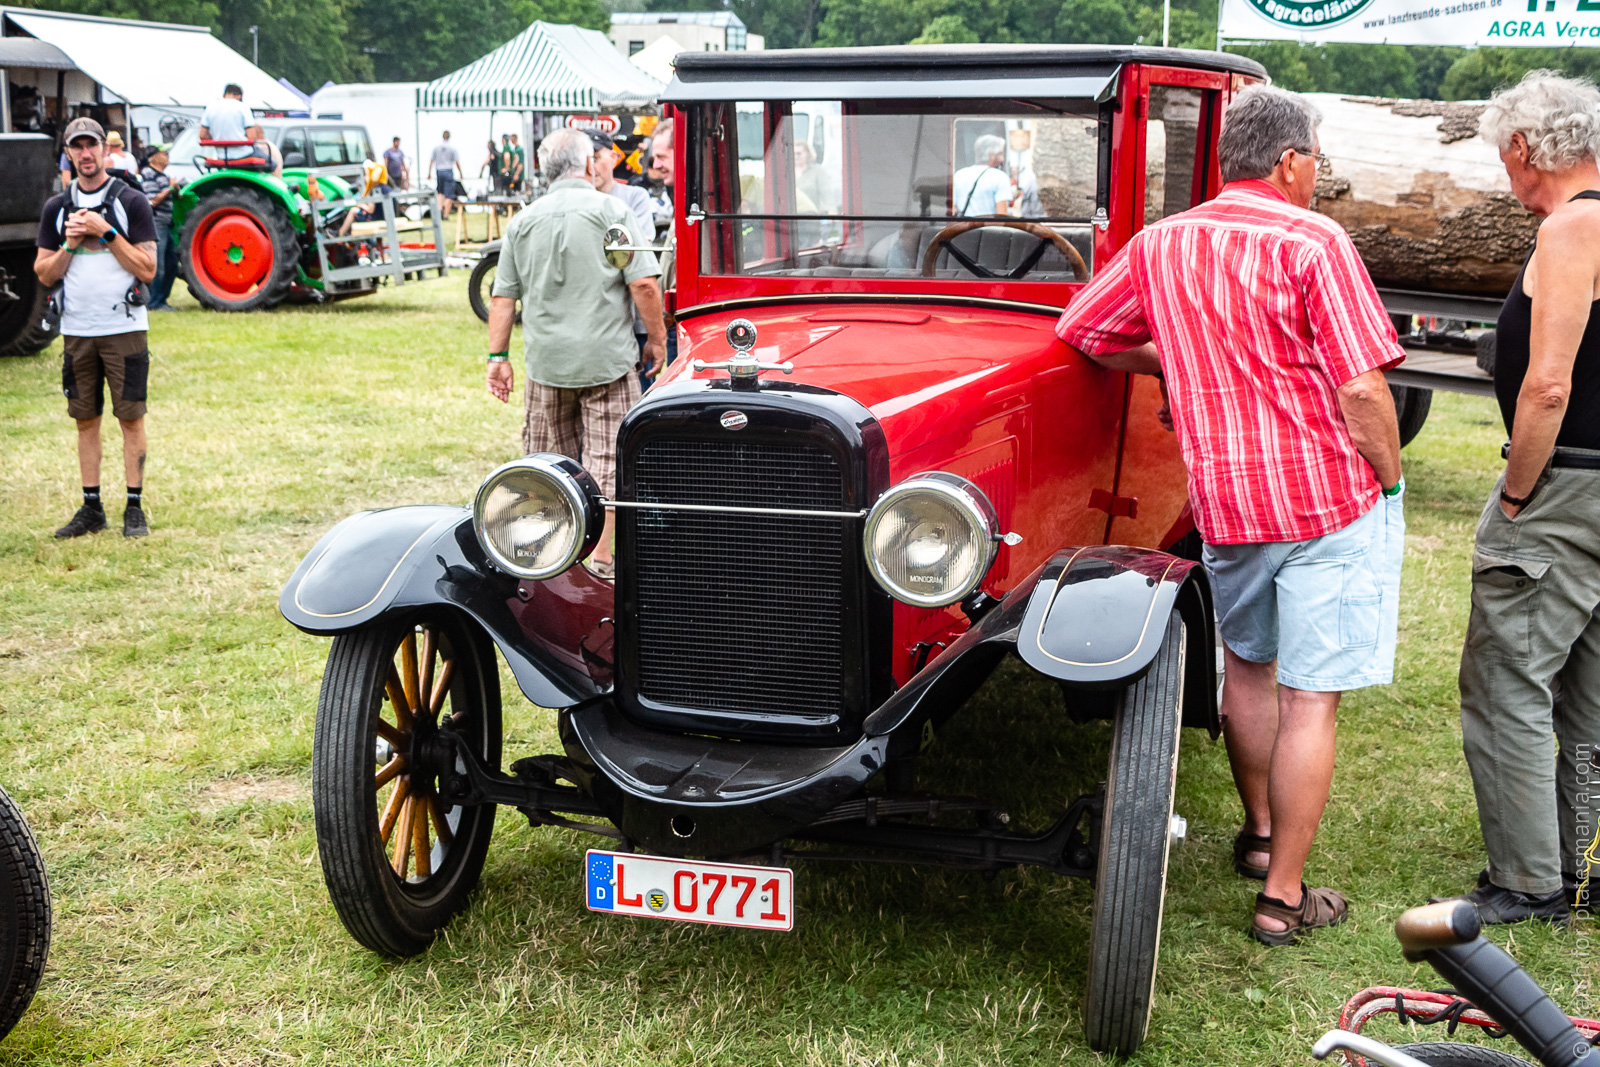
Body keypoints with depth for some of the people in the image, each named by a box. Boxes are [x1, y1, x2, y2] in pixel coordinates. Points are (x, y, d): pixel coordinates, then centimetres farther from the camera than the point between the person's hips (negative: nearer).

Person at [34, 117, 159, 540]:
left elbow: (147, 269, -6)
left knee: (131, 418, -2)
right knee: (86, 420, 8)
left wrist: (106, 233, -14)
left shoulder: (130, 202, -1)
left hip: (124, 329, -4)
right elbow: (44, 273, 9)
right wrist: (70, 244, -7)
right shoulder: (56, 208, 10)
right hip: (76, 330, 4)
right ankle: (91, 508, 15)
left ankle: (134, 509, 5)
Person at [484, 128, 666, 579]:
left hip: (545, 361, 4)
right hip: (607, 359, -4)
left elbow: (503, 297, 7)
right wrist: (657, 338, 1)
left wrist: (498, 357, 12)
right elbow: (644, 285, -10)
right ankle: (598, 556, 2)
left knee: (550, 460, 15)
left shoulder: (523, 221, 8)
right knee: (606, 458, 3)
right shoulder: (611, 211, -5)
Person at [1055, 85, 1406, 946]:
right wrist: (1390, 483, -1)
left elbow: (1080, 334, 16)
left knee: (1248, 668, 25)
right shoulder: (1314, 244, -12)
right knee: (1309, 700, 1)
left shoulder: (1159, 245, 5)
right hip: (1331, 497, -5)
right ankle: (1283, 896, 7)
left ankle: (1259, 832, 41)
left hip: (1225, 502, 6)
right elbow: (1362, 389, -15)